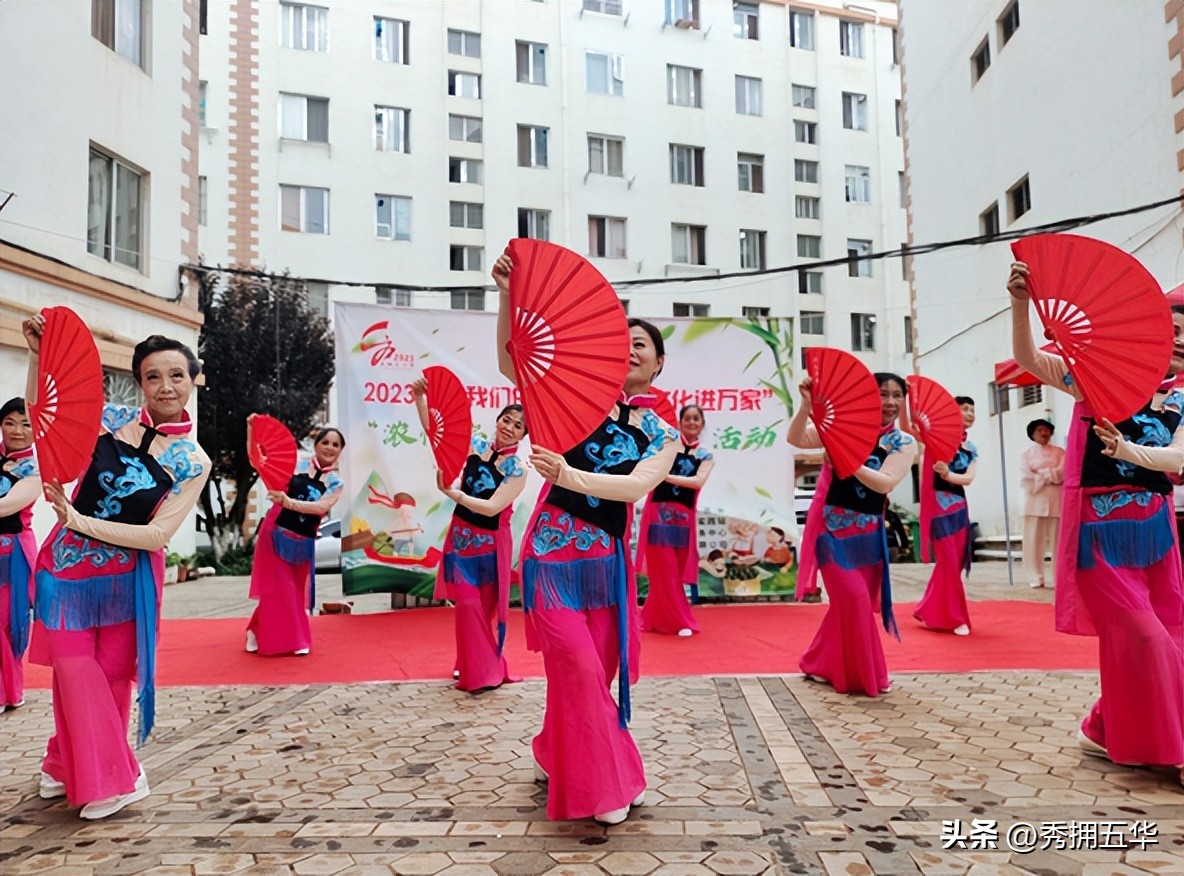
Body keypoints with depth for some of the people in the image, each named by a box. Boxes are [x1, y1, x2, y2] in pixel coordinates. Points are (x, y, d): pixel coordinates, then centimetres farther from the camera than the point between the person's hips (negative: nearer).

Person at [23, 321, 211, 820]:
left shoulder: (194, 462, -10)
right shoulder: (111, 419, -6)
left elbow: (157, 534, -15)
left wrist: (79, 521, -22)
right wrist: (39, 356, -11)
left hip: (128, 577, -1)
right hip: (66, 563, 1)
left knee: (112, 675, 10)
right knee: (75, 669, 5)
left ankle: (69, 763, 35)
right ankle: (111, 779, 25)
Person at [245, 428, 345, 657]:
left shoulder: (335, 483, 1)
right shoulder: (295, 464, -4)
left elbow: (322, 507, -17)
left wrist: (288, 502, -29)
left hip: (303, 543, 3)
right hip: (275, 535, -3)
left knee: (296, 593, 11)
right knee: (279, 590, -2)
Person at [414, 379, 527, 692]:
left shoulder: (518, 470, -12)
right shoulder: (475, 445, -3)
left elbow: (492, 507, -22)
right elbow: (433, 429, -5)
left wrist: (451, 493, -27)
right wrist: (419, 397, -21)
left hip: (491, 542, -2)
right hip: (461, 535, 3)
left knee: (487, 606, 10)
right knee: (468, 604, 4)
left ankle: (485, 668, 27)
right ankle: (474, 668, 20)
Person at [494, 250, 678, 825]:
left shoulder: (663, 437, 5)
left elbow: (636, 485, -16)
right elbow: (510, 363, -12)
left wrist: (568, 475, -31)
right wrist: (509, 298, -26)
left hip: (607, 560, 4)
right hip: (553, 550, -3)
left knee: (598, 671, 10)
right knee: (579, 667, -9)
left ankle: (556, 757, 36)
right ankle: (600, 786, 10)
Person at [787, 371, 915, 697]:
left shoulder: (904, 443, 1)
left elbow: (885, 483, -16)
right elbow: (796, 439, -16)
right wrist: (807, 406, -31)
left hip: (868, 531, 4)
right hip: (833, 526, -4)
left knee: (853, 602, 10)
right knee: (854, 598, -10)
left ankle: (820, 665, 29)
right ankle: (860, 675, 8)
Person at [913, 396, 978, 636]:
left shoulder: (972, 449, 13)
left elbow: (968, 479, -1)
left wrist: (949, 474, -21)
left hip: (960, 507, 7)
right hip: (938, 505, -7)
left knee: (954, 562, 8)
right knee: (949, 562, -7)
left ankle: (930, 612, 21)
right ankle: (956, 618, 2)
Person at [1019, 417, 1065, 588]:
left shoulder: (1060, 452, 14)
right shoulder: (1026, 454, 11)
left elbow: (1062, 472, -4)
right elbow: (1026, 480, -2)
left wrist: (1040, 475, -8)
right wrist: (1050, 476, -7)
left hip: (1057, 502, 1)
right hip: (1035, 502, 0)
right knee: (1034, 541, -3)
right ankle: (1036, 578, 2)